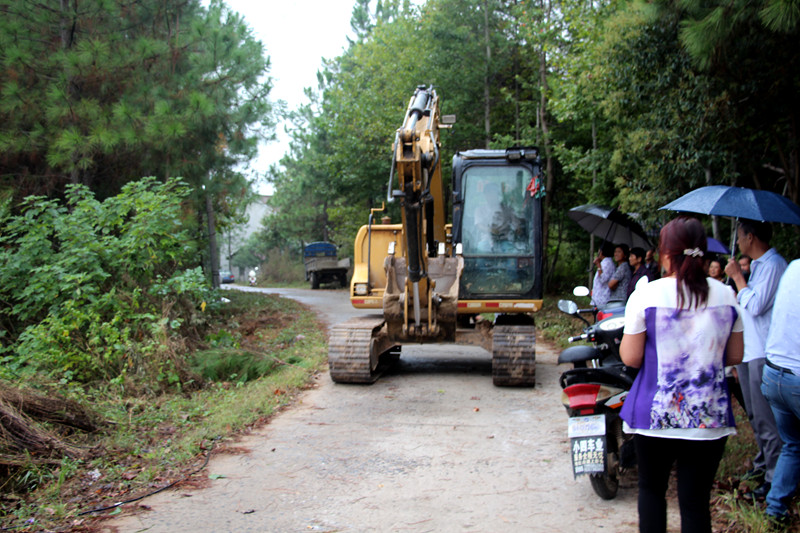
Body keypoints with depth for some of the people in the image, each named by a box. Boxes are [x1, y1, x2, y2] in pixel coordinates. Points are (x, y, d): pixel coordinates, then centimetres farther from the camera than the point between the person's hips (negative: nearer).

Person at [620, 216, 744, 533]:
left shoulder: (645, 296, -10)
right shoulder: (725, 295, 0)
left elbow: (631, 358, -8)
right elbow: (735, 356, 8)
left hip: (654, 415, -2)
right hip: (710, 419, 2)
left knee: (651, 489, 19)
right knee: (695, 502, 7)